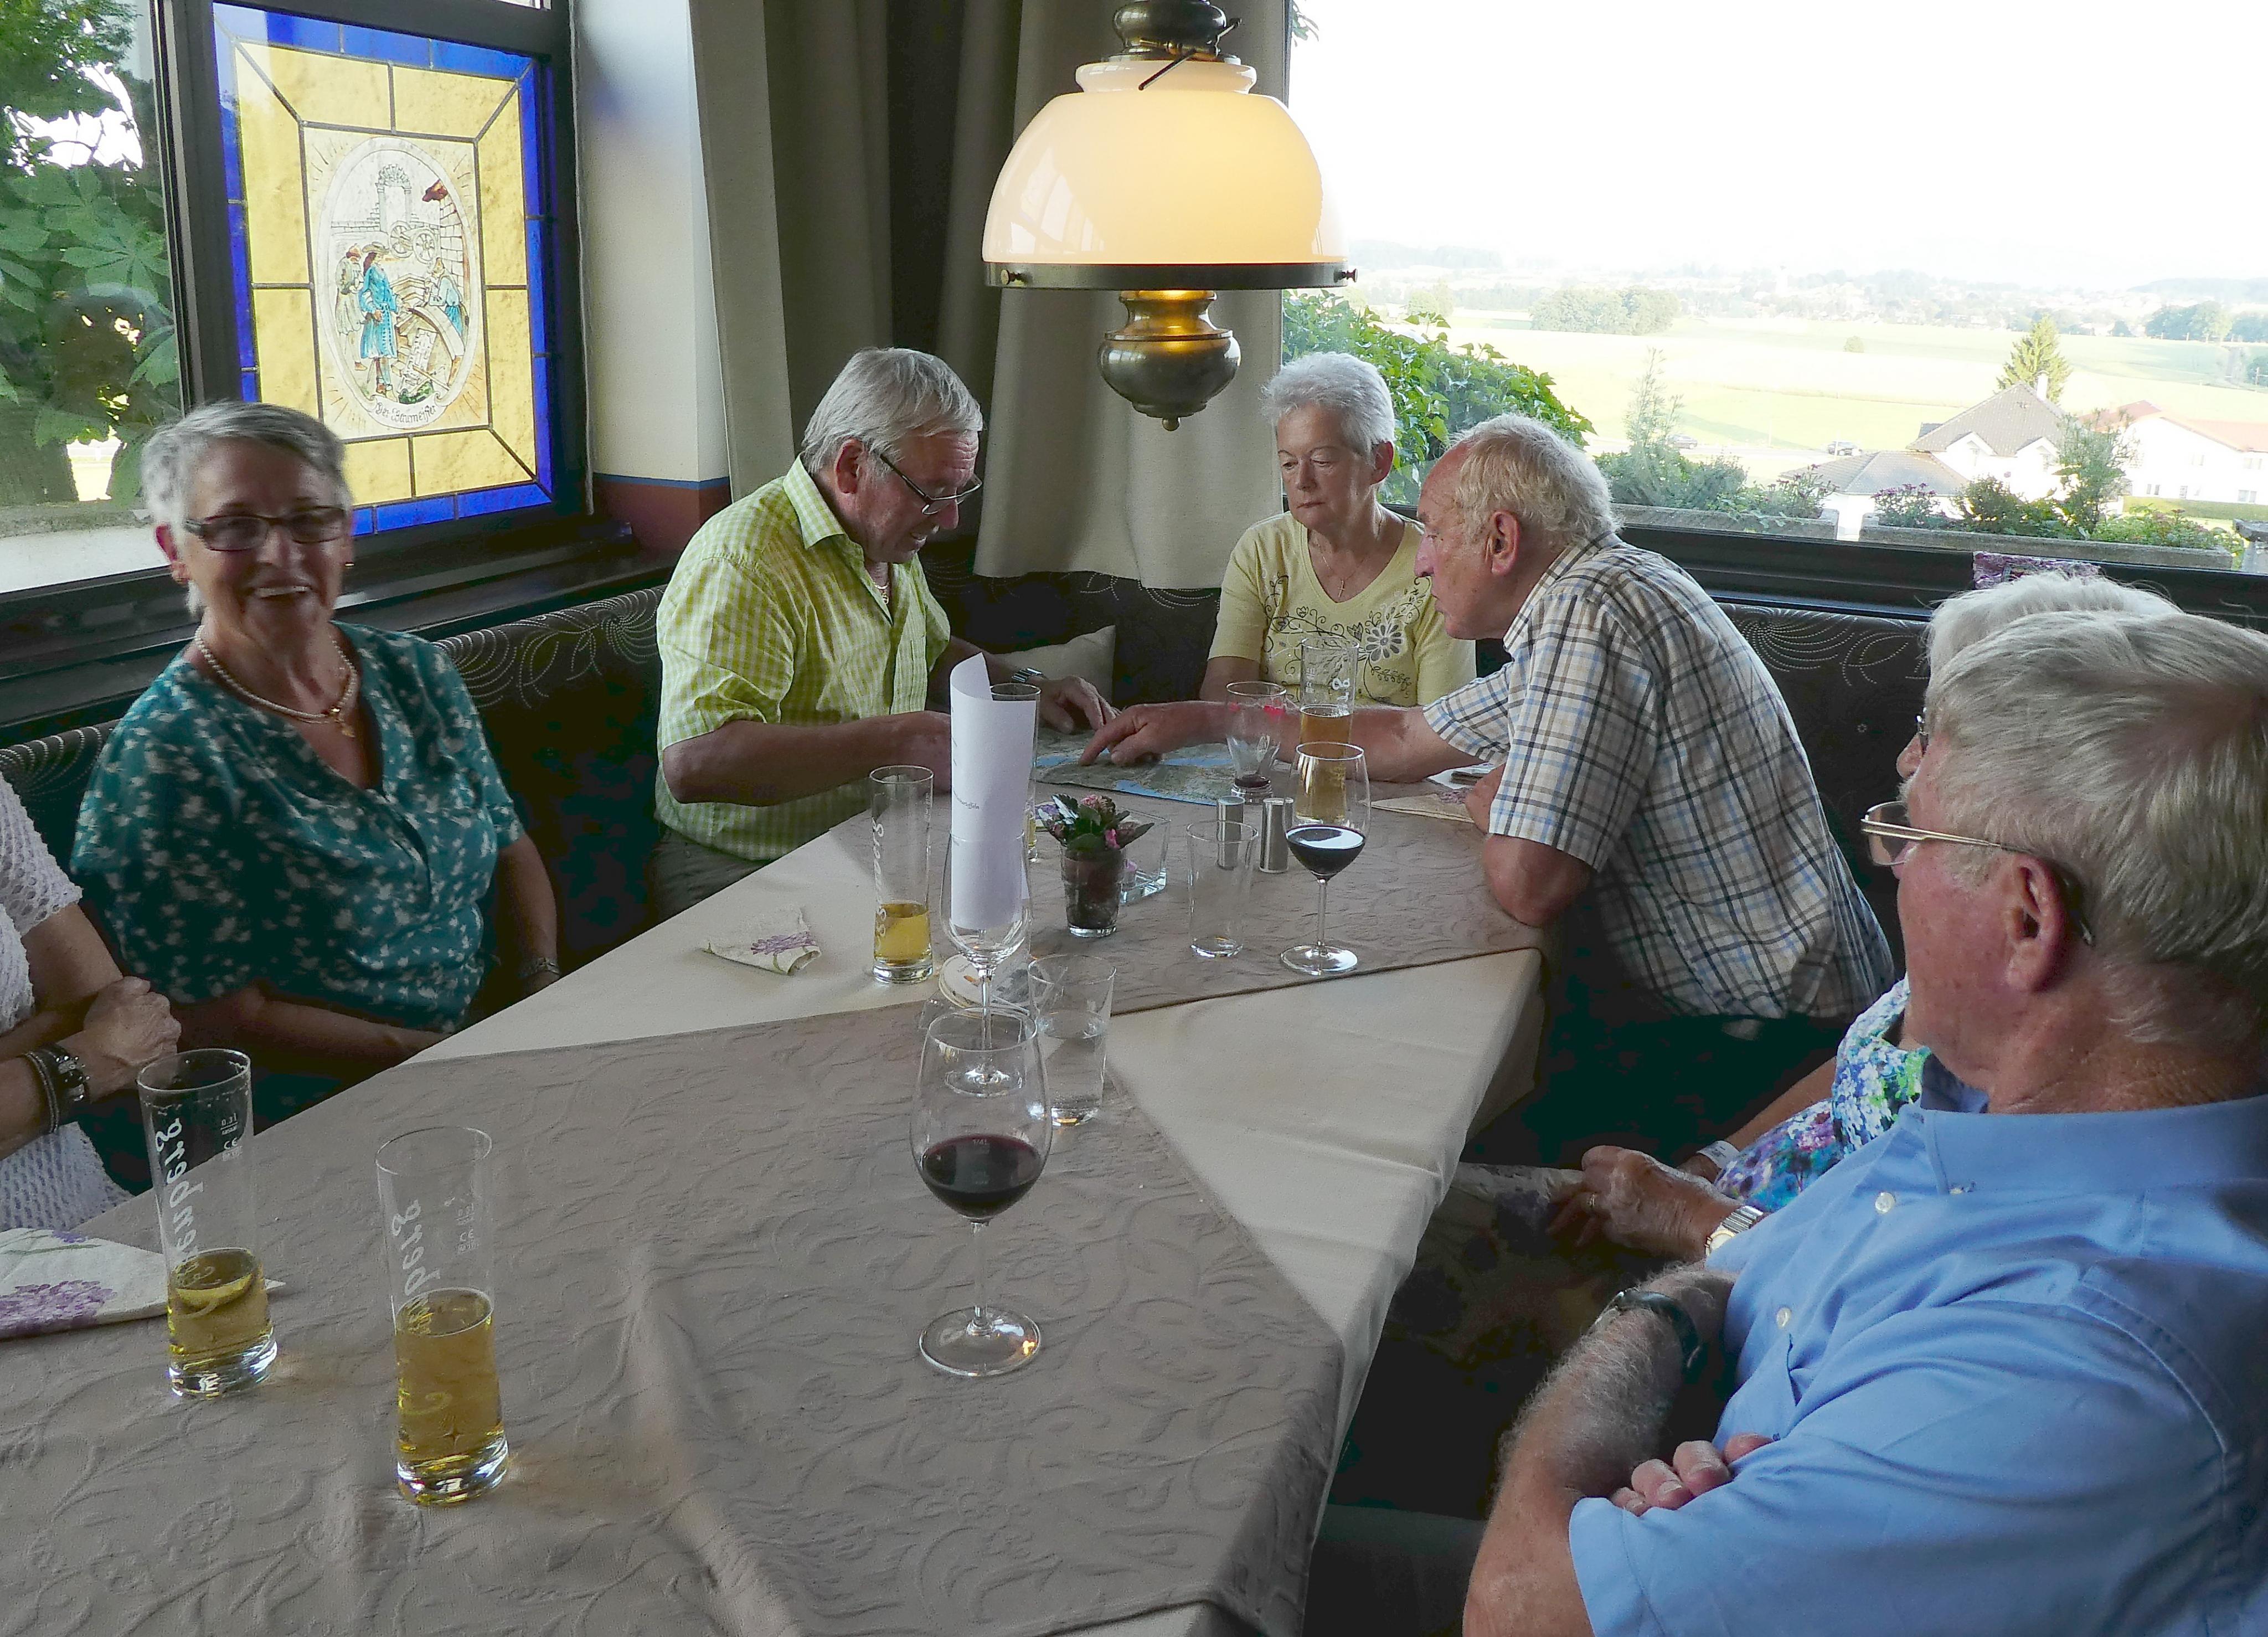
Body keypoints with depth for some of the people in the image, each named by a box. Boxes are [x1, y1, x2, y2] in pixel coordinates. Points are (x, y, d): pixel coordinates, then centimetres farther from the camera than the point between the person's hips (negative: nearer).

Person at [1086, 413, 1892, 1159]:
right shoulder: (1588, 604, 12)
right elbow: (1405, 741, 21)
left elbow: (1527, 884, -28)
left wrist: (1491, 807, -3)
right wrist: (1201, 720, 23)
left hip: (1760, 1030, -9)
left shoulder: (1586, 615, -22)